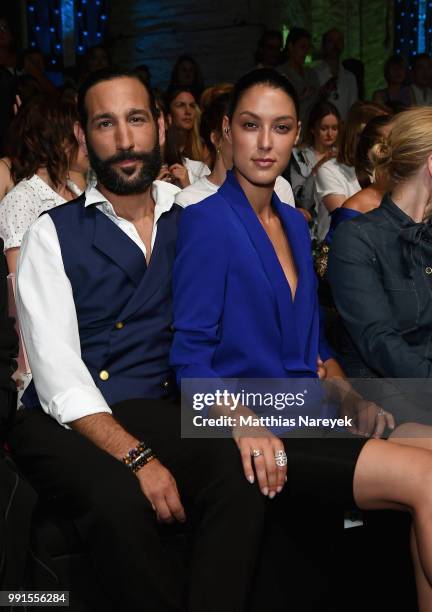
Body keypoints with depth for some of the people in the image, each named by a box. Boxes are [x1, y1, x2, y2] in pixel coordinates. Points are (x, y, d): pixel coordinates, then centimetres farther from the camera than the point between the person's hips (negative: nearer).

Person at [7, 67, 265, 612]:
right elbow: (57, 373, -8)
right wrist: (137, 457, -20)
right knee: (118, 497, -32)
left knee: (241, 477, -27)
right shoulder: (53, 234, 3)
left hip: (160, 411, 2)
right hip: (66, 421, -2)